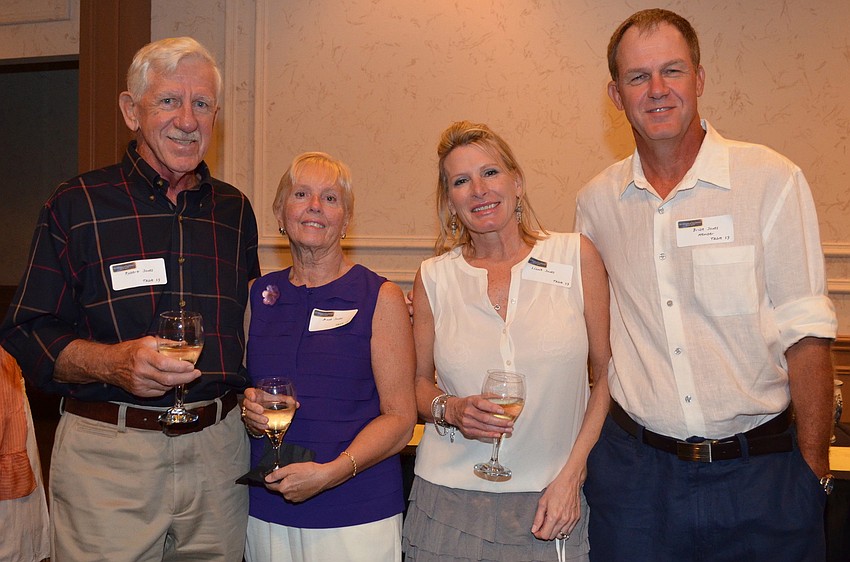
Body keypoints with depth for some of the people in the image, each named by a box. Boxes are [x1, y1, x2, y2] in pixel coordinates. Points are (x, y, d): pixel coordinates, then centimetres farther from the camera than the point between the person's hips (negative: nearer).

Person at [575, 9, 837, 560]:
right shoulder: (596, 201, 4)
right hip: (634, 469, 2)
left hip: (760, 472, -2)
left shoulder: (771, 179, -6)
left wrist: (814, 469, -7)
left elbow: (804, 333, -6)